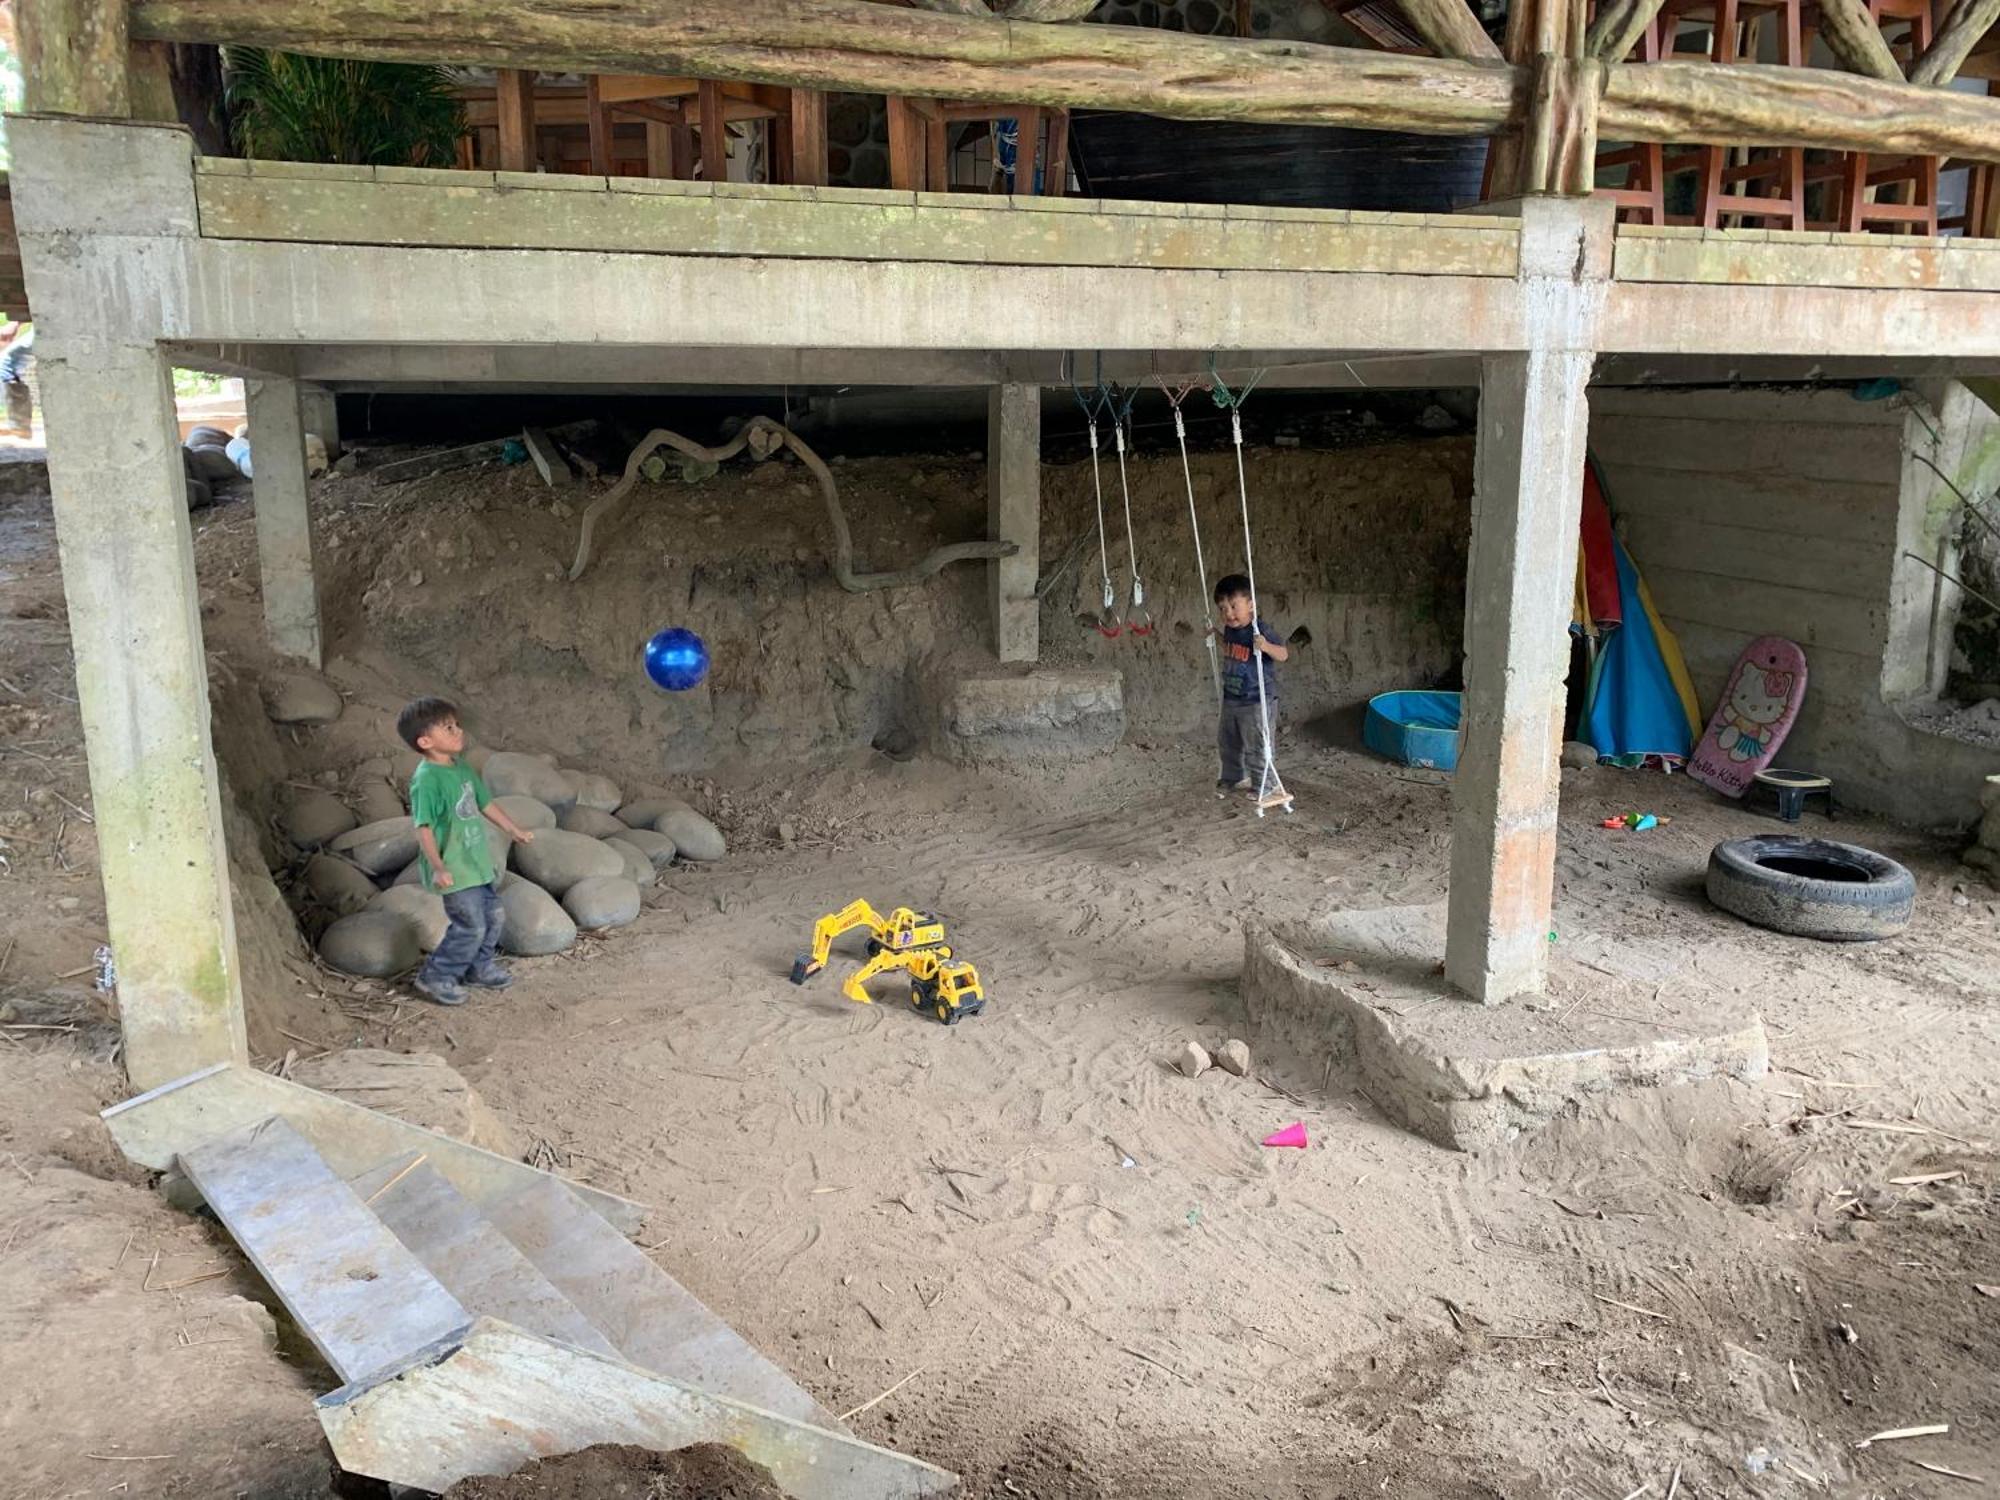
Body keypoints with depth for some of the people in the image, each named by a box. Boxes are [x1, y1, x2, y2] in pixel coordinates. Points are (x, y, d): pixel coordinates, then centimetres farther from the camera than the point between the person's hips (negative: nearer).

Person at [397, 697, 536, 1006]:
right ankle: (435, 978, 12)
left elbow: (485, 804, 19)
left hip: (478, 862, 9)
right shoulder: (426, 780, -21)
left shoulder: (461, 768, 6)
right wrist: (438, 868, -33)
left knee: (493, 917, 16)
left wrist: (514, 831, 25)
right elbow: (424, 829, -25)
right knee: (471, 926, -5)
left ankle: (480, 968, 36)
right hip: (454, 871, -9)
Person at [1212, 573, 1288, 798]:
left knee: (1257, 746, -1)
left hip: (1256, 701, -8)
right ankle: (1233, 777, 41)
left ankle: (1264, 786, 15)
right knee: (1227, 741, 22)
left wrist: (1266, 646, -40)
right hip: (1231, 698, 8)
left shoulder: (1261, 630, -22)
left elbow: (1283, 654, -23)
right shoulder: (1229, 629, 1)